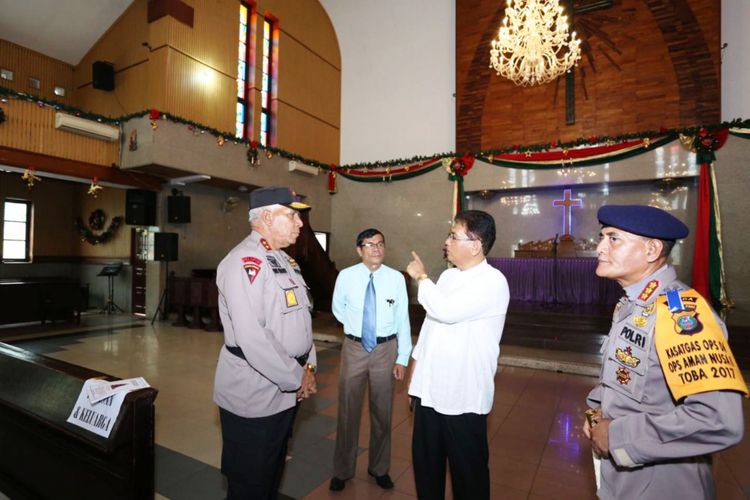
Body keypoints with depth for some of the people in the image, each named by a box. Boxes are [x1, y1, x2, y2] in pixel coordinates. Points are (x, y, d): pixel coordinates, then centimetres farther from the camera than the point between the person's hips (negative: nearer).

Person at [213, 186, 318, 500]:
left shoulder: (284, 260, 9)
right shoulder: (245, 262, -20)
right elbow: (252, 338, -28)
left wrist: (308, 366, 4)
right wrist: (297, 378, -18)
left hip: (283, 390, 9)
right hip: (253, 395, -8)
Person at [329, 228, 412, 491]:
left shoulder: (396, 278, -9)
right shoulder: (346, 276, -8)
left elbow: (402, 319, -5)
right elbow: (338, 309, 10)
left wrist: (402, 358, -5)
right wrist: (356, 325, 7)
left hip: (386, 349, 0)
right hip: (354, 348, 0)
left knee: (382, 411, 16)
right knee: (348, 410, 13)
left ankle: (379, 468, 38)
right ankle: (342, 470, 35)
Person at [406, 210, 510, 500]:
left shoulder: (493, 282, -16)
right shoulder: (448, 276, 8)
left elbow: (446, 311, -30)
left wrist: (421, 277, -13)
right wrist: (414, 366, 15)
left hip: (462, 397, -7)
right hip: (429, 390, 7)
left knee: (467, 473, 13)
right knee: (425, 465, 21)